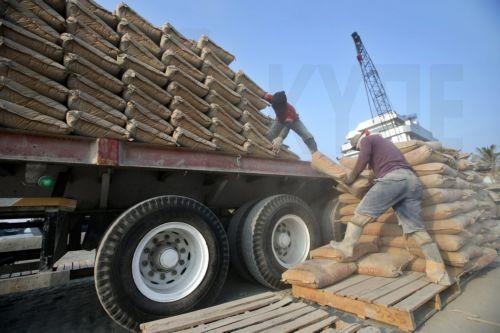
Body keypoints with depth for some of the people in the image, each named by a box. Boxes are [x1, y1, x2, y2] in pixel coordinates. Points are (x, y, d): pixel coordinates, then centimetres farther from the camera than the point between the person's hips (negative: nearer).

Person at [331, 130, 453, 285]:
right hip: (412, 181, 8)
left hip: (393, 178, -8)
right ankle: (439, 273, 6)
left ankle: (347, 246, 0)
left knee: (362, 212, -2)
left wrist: (351, 177, 11)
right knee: (417, 228, 6)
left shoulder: (367, 140, 17)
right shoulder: (386, 142, 40)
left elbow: (363, 160, 1)